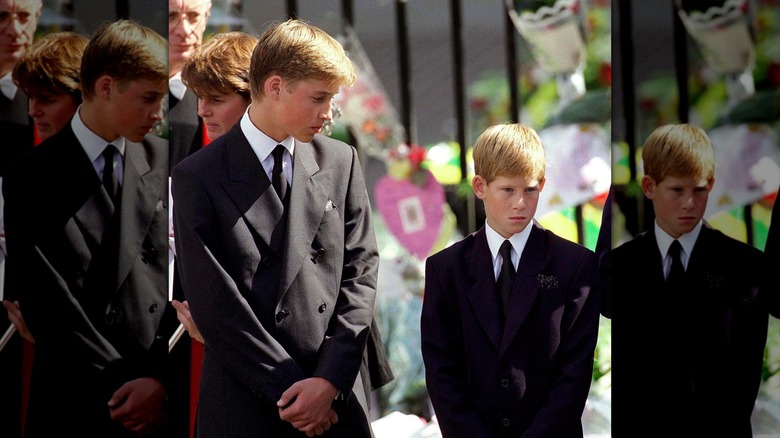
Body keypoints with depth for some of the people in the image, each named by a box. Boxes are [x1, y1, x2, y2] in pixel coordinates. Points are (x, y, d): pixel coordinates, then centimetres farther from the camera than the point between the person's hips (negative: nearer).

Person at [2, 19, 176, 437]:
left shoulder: (161, 161, 4)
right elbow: (45, 302, -9)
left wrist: (161, 376, -10)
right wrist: (119, 385, -11)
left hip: (164, 391, 2)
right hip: (78, 401, -2)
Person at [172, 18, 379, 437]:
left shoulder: (341, 162, 7)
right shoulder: (199, 178, -4)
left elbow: (360, 271, 4)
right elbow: (214, 304, -8)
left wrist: (330, 379, -7)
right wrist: (292, 387, -10)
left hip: (338, 402, 3)